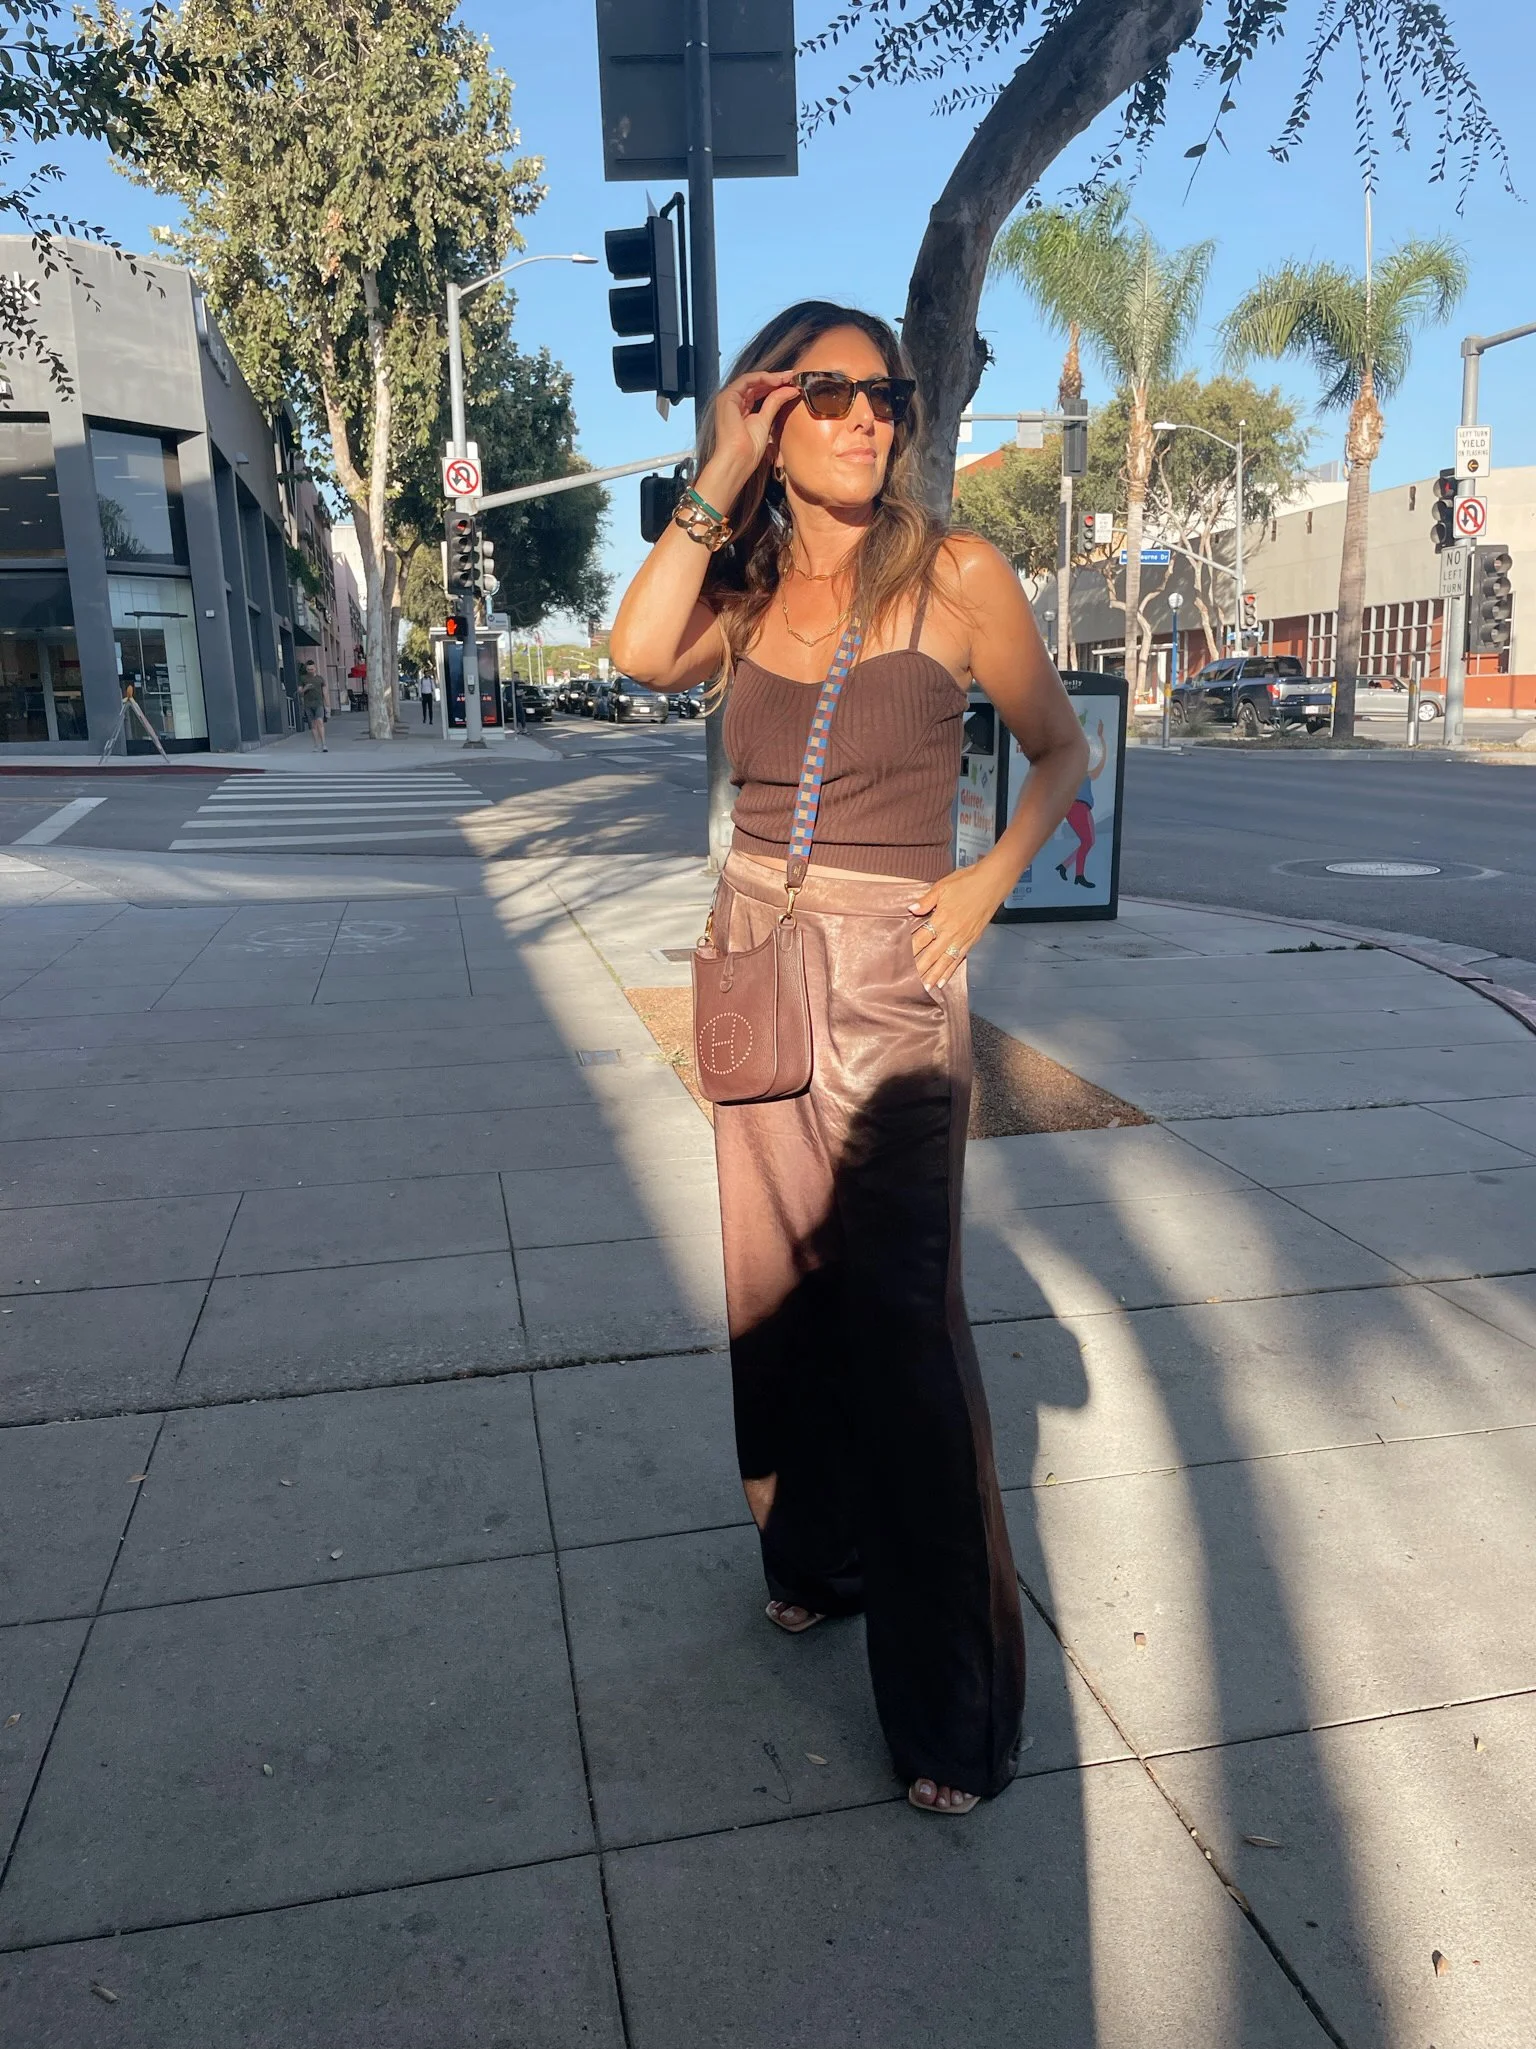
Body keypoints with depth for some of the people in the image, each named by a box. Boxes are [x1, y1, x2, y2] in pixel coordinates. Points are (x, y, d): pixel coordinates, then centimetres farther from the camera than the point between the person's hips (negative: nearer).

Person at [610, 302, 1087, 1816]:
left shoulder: (955, 576, -3)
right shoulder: (745, 591, 8)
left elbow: (1061, 751, 5)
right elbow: (643, 655, -14)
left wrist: (989, 878, -9)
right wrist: (717, 483, -7)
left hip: (887, 972, -5)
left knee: (892, 1319, -6)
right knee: (780, 1283, 14)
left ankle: (954, 1700, 9)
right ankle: (818, 1555, 36)